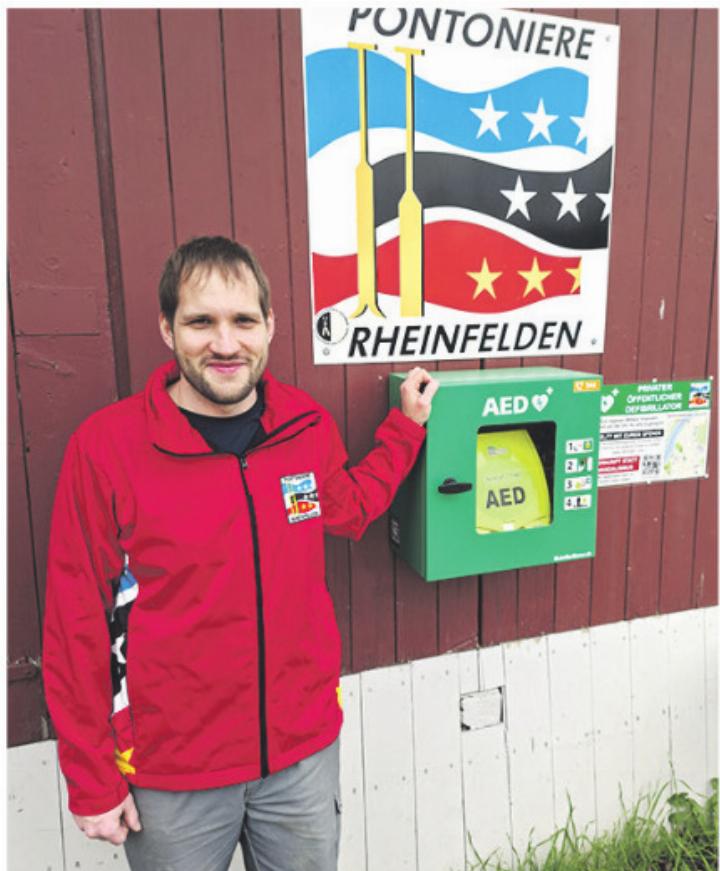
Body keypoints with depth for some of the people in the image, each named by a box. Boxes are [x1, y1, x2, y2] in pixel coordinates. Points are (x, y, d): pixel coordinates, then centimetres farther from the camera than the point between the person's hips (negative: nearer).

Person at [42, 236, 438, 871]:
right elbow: (77, 623, -11)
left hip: (305, 751, 3)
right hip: (170, 777, -2)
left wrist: (407, 425, 10)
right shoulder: (106, 444, -17)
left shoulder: (310, 425, -6)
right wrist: (93, 781, -5)